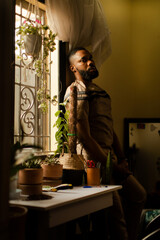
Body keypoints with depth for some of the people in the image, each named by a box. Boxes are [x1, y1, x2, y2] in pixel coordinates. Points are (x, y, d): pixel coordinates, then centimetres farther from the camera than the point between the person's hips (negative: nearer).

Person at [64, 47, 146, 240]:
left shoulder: (100, 92, 20)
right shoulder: (77, 92, -11)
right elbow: (84, 138, -18)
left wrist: (122, 159, 9)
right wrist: (112, 166, -14)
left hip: (109, 157, 10)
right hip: (93, 160, -10)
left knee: (138, 196, 18)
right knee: (116, 215, -10)